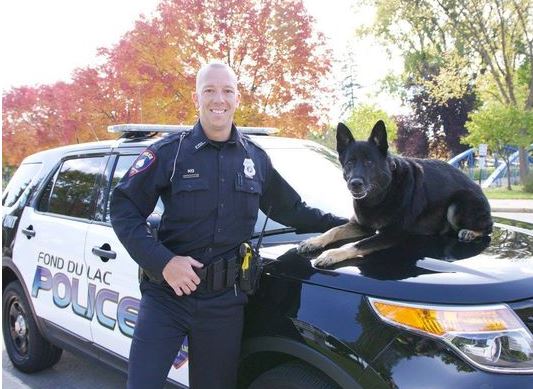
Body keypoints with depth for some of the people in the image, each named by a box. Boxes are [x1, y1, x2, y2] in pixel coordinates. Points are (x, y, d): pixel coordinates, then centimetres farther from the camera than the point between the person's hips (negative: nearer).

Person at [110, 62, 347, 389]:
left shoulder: (256, 158, 8)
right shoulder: (169, 152, -4)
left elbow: (291, 210, 19)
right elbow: (124, 209, -6)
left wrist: (348, 225, 13)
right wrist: (162, 261, -18)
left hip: (225, 301, 3)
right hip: (167, 294, -2)